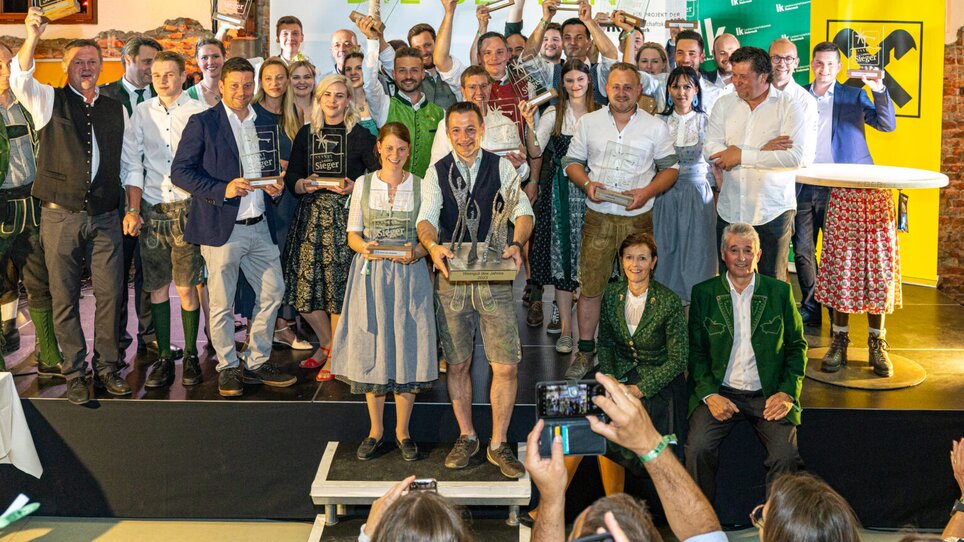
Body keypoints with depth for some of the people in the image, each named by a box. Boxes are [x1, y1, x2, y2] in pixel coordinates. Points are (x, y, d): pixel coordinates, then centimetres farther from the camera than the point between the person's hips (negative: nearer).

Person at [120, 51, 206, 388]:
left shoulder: (198, 111, 2)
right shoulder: (142, 113, 10)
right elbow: (132, 165, 9)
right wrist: (133, 209, 2)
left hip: (188, 208, -2)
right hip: (151, 208, 3)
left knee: (186, 287, -3)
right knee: (157, 287, 4)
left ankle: (191, 355, 10)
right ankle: (164, 357, 12)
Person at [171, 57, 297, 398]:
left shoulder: (267, 124, 14)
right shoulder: (203, 123, -3)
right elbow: (180, 171, -9)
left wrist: (276, 187, 1)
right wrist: (222, 189, -20)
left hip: (260, 226, 5)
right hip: (222, 227, -5)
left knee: (272, 293, 9)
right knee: (222, 304, 3)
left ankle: (257, 363, 25)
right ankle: (228, 367, 20)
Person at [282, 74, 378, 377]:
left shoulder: (360, 135, 0)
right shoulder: (306, 134, 12)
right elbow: (291, 176, 11)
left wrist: (354, 187, -19)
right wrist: (304, 185, -10)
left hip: (345, 216, -4)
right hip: (311, 215, 4)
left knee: (339, 285, -4)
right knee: (304, 286, 2)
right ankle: (327, 344, 26)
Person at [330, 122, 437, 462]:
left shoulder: (420, 186, 3)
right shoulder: (363, 183, 6)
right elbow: (352, 233, 7)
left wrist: (415, 252, -16)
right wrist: (363, 247, -14)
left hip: (408, 275, -1)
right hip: (370, 275, 1)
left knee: (407, 349, 0)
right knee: (372, 349, 4)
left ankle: (402, 431, 16)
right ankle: (375, 431, 19)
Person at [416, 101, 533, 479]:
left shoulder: (501, 167, 3)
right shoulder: (436, 173, 4)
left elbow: (522, 212, -8)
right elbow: (427, 217, -10)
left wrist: (516, 243, -29)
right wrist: (432, 245, -32)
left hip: (495, 277, -1)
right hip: (451, 276, 1)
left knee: (506, 367, -3)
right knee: (457, 364, 10)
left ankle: (498, 445, 13)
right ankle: (466, 438, 28)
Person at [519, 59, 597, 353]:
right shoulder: (554, 114, 1)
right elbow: (536, 152, -7)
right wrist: (530, 125, -21)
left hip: (590, 190, 2)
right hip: (560, 190, -2)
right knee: (562, 254, -2)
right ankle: (565, 328, 1)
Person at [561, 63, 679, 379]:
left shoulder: (655, 128, 5)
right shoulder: (588, 122, 8)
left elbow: (670, 168, 8)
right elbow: (572, 162, 12)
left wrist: (648, 191, -10)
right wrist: (587, 183, -9)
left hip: (638, 219, 0)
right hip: (598, 218, 0)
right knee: (590, 287, 0)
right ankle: (585, 352, 13)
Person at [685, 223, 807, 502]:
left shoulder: (780, 292, 7)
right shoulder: (703, 293, 6)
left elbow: (797, 346, 11)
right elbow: (695, 350, 5)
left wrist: (787, 393, -4)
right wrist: (709, 395, -9)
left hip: (768, 395, 0)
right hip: (719, 392, 0)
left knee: (786, 456, -23)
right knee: (698, 449, -24)